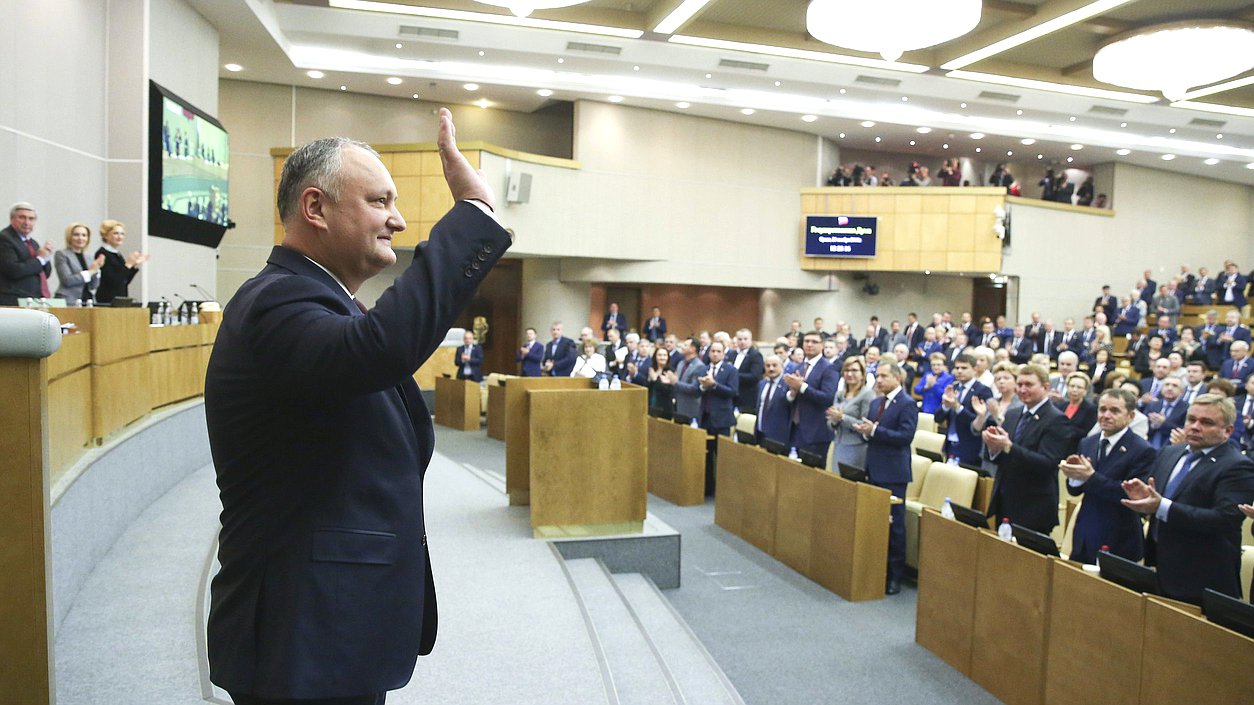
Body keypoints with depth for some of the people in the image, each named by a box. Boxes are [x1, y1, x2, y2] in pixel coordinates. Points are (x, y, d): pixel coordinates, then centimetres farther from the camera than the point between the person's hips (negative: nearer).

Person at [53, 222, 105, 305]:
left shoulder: (87, 258, 18)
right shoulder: (61, 254, 3)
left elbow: (94, 286, 12)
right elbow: (67, 280, -10)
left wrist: (96, 269, -3)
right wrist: (90, 272, -10)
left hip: (88, 301, 5)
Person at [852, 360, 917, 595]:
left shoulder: (907, 404, -10)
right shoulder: (875, 403, 15)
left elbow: (906, 436, -19)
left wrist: (875, 430, -23)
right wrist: (865, 431, -6)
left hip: (893, 473, -8)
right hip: (874, 470, 8)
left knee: (894, 523, -1)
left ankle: (895, 576, 9)